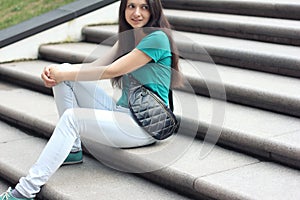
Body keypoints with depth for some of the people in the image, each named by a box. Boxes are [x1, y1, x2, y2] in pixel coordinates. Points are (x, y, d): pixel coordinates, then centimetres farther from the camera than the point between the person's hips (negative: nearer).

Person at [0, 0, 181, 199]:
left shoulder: (157, 38, -14)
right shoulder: (128, 37, 14)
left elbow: (111, 71, -18)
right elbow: (96, 66, 5)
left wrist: (64, 75, -11)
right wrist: (56, 70, -12)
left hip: (146, 124, -9)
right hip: (121, 111, 9)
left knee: (72, 117, -28)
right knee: (65, 72, -1)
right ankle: (73, 150, 2)